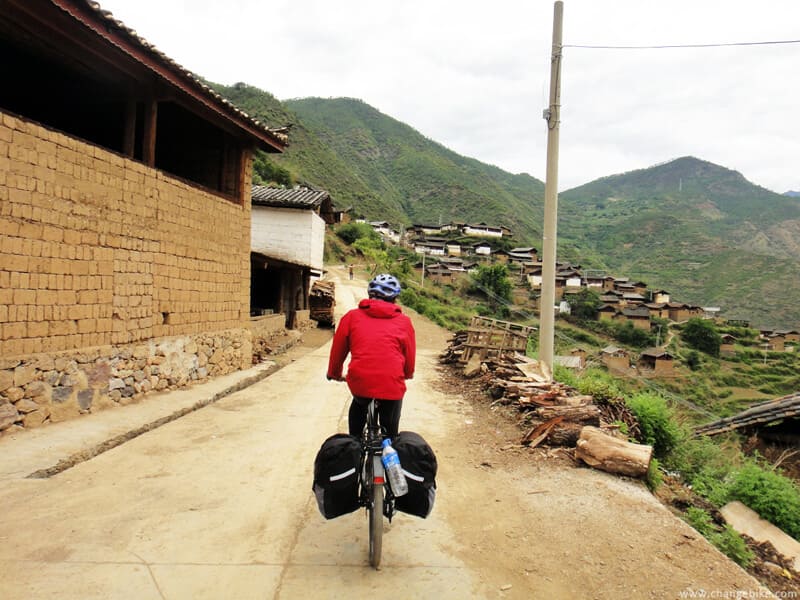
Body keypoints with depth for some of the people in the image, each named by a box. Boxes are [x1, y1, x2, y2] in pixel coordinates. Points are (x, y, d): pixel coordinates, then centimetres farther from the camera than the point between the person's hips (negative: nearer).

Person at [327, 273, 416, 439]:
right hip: (392, 386, -1)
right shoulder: (404, 322, 4)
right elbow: (410, 357, 11)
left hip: (360, 382, 1)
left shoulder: (352, 316, 5)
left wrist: (334, 373, 31)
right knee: (390, 432, 25)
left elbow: (337, 349, 12)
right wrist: (408, 374, 33)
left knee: (359, 403, 35)